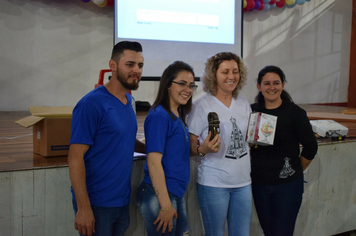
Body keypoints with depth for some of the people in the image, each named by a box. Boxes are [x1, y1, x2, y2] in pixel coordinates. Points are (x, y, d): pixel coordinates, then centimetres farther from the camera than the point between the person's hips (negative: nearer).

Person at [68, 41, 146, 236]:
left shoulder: (129, 100, 6)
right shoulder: (92, 104, -16)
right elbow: (75, 157, -18)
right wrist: (83, 208, -21)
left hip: (122, 201, 7)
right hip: (96, 203, -7)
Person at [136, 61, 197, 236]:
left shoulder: (177, 116, 10)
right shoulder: (159, 116, -15)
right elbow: (154, 162, -20)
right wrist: (165, 205, -20)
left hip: (177, 194, 9)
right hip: (159, 195, -9)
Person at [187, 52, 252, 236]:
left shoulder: (244, 104, 9)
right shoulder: (201, 105, -9)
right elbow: (191, 145, -7)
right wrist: (203, 150, -27)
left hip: (243, 181, 6)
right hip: (213, 184, -5)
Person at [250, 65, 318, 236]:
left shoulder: (295, 112, -8)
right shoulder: (252, 111, 1)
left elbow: (310, 147, -3)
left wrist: (295, 170, 4)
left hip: (288, 185, -3)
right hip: (259, 183, 3)